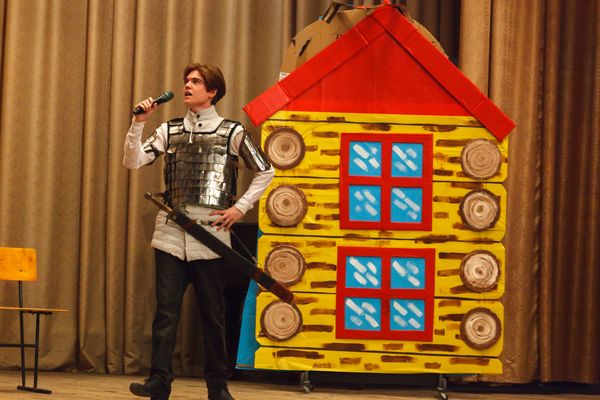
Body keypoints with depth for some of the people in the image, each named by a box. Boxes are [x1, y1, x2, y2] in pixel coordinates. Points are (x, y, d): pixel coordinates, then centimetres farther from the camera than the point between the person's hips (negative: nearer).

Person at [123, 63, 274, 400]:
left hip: (210, 232, -2)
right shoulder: (170, 131, 11)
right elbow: (133, 161, 3)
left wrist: (241, 207, 1)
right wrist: (139, 123, -6)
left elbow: (265, 172, 8)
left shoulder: (232, 132, 3)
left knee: (213, 312, 5)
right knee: (166, 309, -3)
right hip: (171, 233, 2)